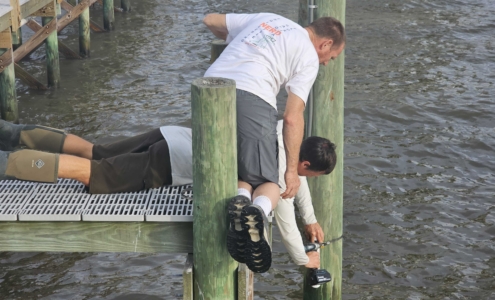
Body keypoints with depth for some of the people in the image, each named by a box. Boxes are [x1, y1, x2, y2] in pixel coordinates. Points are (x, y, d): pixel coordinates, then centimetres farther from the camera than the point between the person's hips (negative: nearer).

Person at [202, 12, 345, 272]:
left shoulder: (266, 19, 27)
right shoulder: (309, 56, 11)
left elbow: (210, 20, 32)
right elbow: (292, 117, 3)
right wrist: (292, 170, 8)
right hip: (251, 100, -5)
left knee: (240, 175, 17)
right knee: (269, 183, 7)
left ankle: (241, 201, -19)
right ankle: (258, 212, -28)